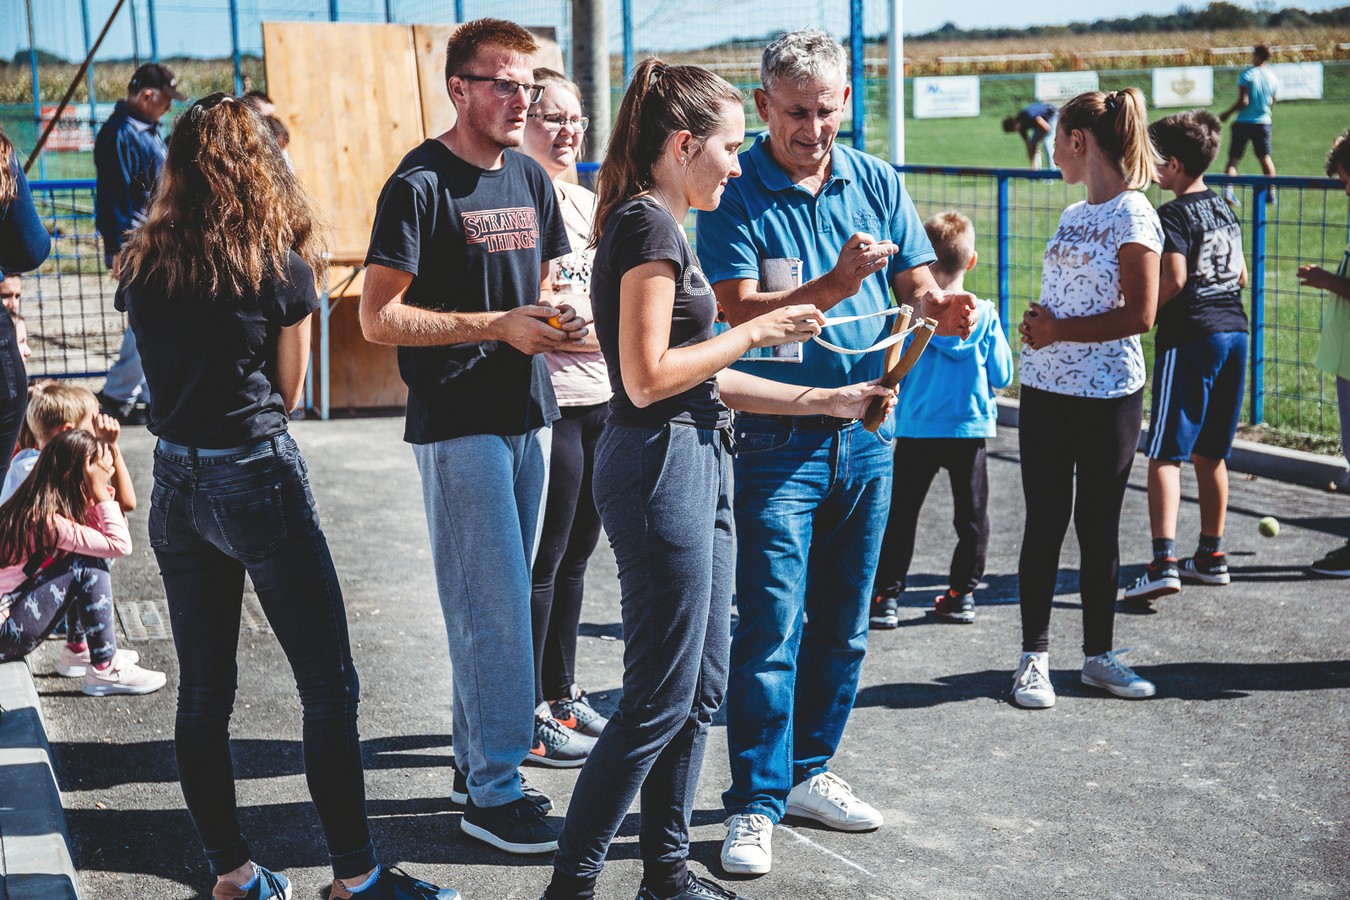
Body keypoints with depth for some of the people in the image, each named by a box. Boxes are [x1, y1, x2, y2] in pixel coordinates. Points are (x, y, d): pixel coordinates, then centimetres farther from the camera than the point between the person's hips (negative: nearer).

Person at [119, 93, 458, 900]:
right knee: (329, 684, 3)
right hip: (258, 477, -5)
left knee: (203, 689, 12)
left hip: (176, 483, 5)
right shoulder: (283, 266, -8)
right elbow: (289, 393, 1)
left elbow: (157, 370, 13)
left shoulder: (142, 264, 4)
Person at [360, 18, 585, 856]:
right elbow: (380, 318, -14)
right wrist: (498, 326, -19)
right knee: (492, 606, -6)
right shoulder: (420, 185, -10)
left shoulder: (530, 178, 12)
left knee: (498, 600, 14)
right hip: (459, 421, -7)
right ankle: (494, 790, 2)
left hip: (525, 412, 7)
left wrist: (558, 321, -2)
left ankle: (477, 749, 26)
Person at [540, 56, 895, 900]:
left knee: (701, 689, 15)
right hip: (659, 467, -10)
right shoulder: (648, 227, -14)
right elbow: (647, 379, -21)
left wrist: (827, 398, 15)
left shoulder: (658, 227, 17)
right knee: (659, 700, -4)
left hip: (696, 462, 10)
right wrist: (757, 332, -11)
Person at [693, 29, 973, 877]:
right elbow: (740, 312, -18)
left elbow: (915, 283, 5)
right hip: (776, 436, -5)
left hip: (866, 432, 5)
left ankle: (808, 771, 28)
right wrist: (833, 287, -31)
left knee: (843, 623, 14)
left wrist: (943, 305, -18)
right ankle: (756, 805, 4)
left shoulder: (877, 181, 6)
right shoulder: (735, 193, -8)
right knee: (770, 629, -6)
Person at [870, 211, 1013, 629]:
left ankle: (887, 595, 5)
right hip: (970, 428, 1)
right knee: (971, 515, 14)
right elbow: (1002, 376, 1)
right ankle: (963, 592, 18)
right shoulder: (986, 316, -4)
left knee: (901, 514, 6)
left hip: (916, 430, -1)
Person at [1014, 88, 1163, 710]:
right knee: (1045, 523, 5)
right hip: (1046, 389, 5)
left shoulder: (1133, 215, -10)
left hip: (1109, 395, -5)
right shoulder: (1073, 216, 12)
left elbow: (1140, 314, -16)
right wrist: (1037, 322, -2)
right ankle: (1034, 656, 13)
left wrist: (1059, 330, -14)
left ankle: (1099, 654, 19)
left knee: (1099, 526, 6)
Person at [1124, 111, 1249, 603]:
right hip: (1233, 331, 8)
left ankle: (1164, 561, -19)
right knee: (1209, 453, 16)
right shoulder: (1225, 210, 14)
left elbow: (1173, 279, -21)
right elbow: (1241, 276, 19)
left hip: (1189, 338, -8)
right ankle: (1211, 556, 23)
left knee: (1165, 453, -9)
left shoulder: (1174, 215, -11)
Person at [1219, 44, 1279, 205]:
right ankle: (1271, 193, 20)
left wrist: (1227, 113, -5)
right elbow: (1272, 103, 13)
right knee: (1265, 157, 17)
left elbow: (1243, 101, -17)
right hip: (1263, 122, 4)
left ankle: (1228, 191, -15)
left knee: (1233, 158, 0)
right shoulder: (1272, 77, 4)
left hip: (1244, 121, -4)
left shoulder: (1247, 74, -11)